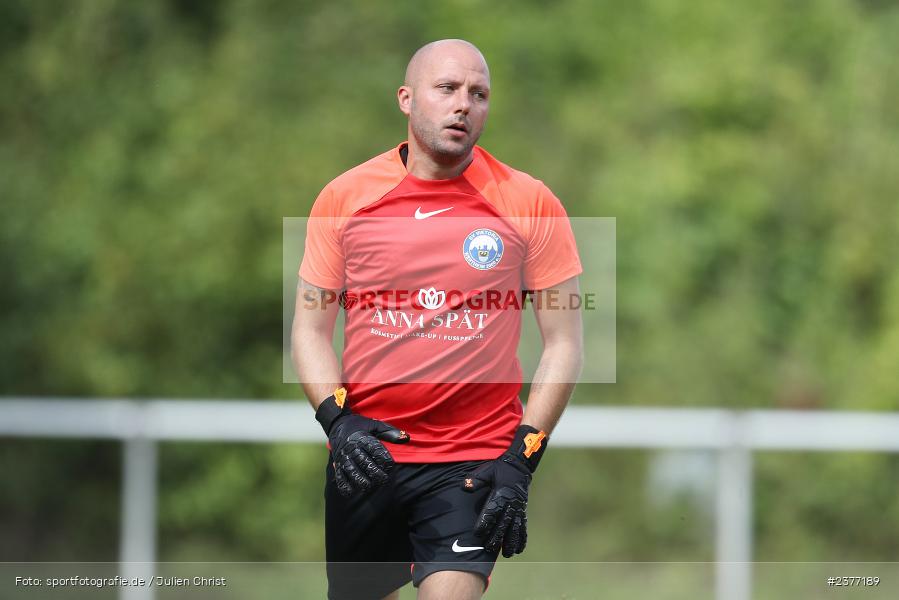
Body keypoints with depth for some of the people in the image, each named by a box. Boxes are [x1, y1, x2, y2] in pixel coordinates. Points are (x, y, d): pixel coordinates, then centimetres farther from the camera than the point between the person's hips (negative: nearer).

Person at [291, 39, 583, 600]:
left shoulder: (530, 203, -1)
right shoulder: (345, 196, 4)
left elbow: (564, 343, 1)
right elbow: (311, 327, 9)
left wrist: (522, 460, -7)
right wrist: (337, 418, -8)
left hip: (474, 462, -3)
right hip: (364, 452, 3)